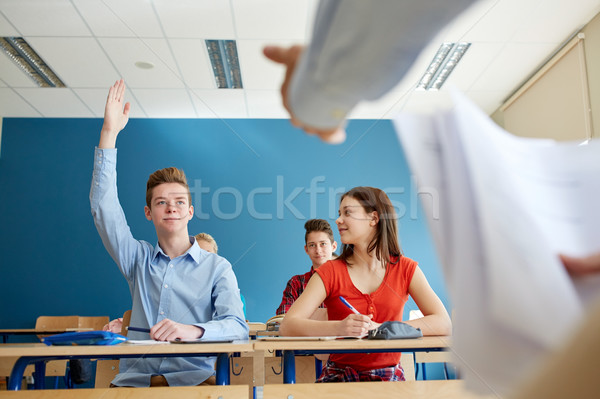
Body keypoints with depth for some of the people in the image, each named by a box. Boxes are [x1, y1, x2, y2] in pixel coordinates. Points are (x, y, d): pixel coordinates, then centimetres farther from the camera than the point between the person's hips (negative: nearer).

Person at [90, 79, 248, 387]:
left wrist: (193, 330, -29)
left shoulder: (217, 267, 4)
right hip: (133, 379, 2)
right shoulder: (138, 259, 13)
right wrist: (109, 132, 1)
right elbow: (103, 205, 5)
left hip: (193, 379, -2)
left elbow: (236, 327, -7)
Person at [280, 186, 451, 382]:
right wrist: (339, 327, -28)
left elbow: (443, 324, -7)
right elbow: (287, 326, -10)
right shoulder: (330, 272, 0)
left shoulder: (405, 269, 3)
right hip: (339, 375, 0)